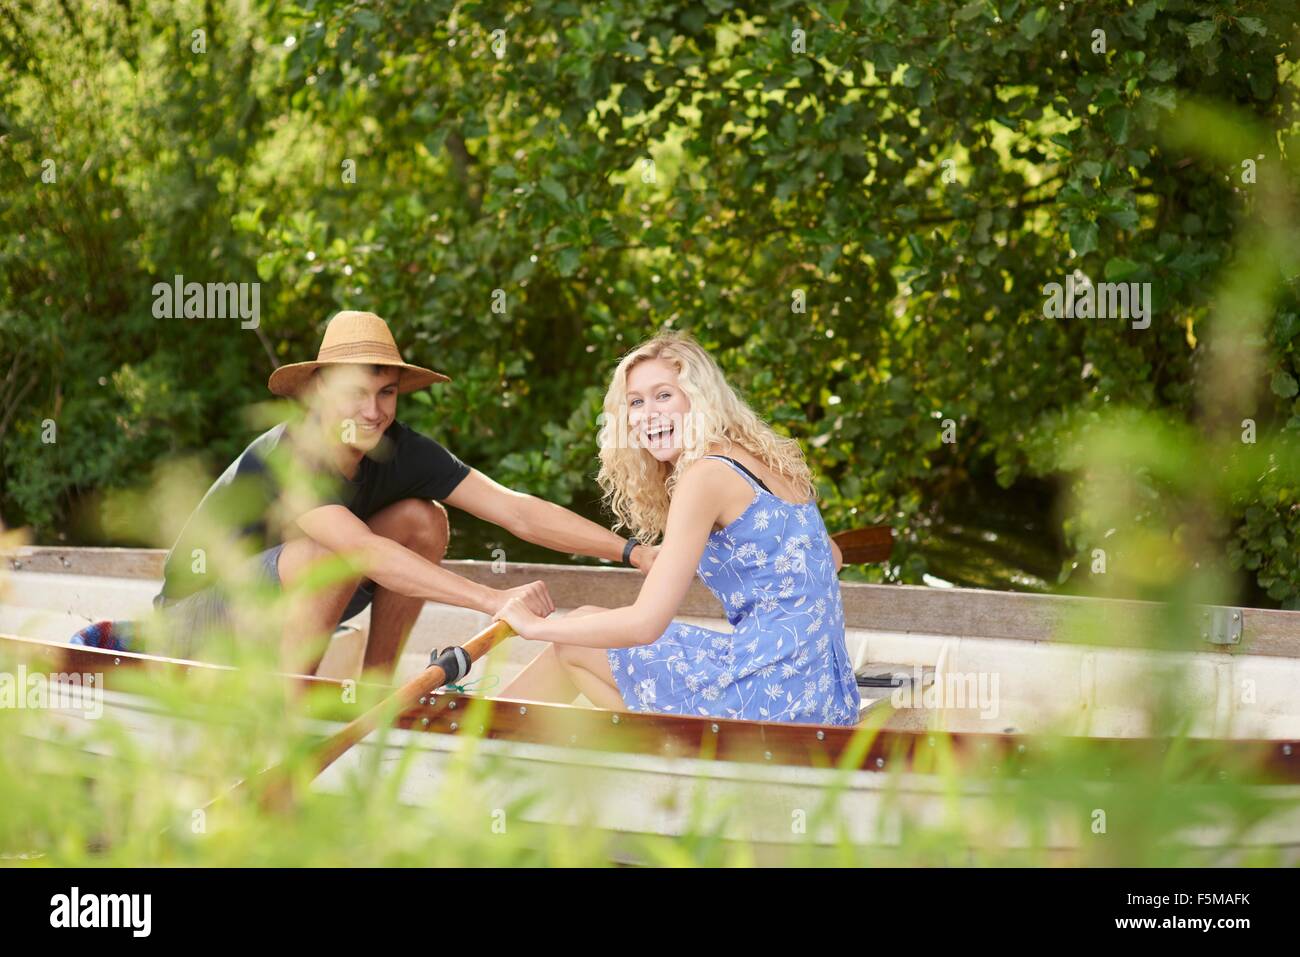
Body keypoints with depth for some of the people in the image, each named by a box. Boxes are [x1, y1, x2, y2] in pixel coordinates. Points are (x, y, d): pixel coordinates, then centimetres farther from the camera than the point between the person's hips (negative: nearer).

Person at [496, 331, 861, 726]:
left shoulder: (705, 474, -13)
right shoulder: (763, 460, 13)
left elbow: (645, 623, -16)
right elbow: (829, 556, 29)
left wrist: (536, 626, -2)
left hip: (770, 700, -9)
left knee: (573, 645, 8)